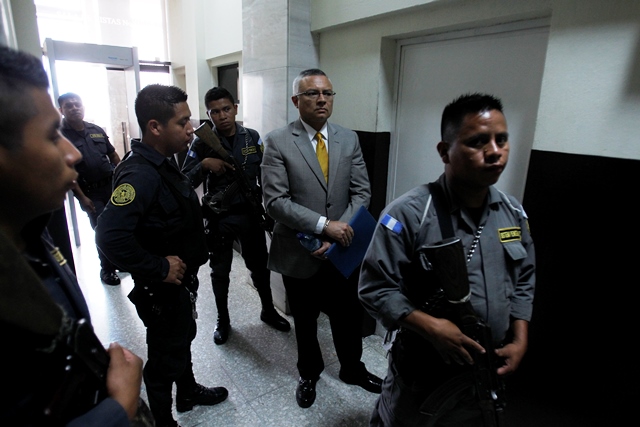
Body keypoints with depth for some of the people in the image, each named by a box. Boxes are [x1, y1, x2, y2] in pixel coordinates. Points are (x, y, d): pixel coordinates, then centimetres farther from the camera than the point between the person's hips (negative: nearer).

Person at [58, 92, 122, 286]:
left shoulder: (97, 130, 7)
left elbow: (113, 155, 14)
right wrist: (81, 197, -15)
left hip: (113, 185, 5)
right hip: (91, 193, -4)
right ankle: (106, 269, 17)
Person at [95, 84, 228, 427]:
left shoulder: (163, 164, 1)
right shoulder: (140, 174, -29)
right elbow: (110, 236, -38)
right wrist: (160, 268, -28)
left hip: (182, 281, 9)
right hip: (162, 289, -9)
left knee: (183, 338, 28)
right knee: (165, 356, 12)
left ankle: (188, 392, 53)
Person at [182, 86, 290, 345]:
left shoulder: (253, 138, -1)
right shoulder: (202, 144, -7)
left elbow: (265, 176, 4)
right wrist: (204, 165, -25)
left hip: (250, 214, 2)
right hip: (219, 218, -1)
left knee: (260, 265, 14)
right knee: (220, 271, 13)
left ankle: (268, 310, 38)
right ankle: (223, 320, 34)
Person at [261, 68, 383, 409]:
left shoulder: (349, 139, 2)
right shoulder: (277, 142, -10)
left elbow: (361, 192, -2)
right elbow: (275, 201, -17)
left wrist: (338, 232, -16)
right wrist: (323, 224, -25)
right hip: (299, 253, -2)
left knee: (349, 316, 19)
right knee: (305, 321, 19)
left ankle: (352, 369, 48)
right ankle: (309, 374, 47)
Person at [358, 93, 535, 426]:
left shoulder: (514, 212, -3)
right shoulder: (408, 213, -24)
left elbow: (524, 280, 7)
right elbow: (374, 288, -21)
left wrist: (520, 340, -2)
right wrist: (432, 327, -29)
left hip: (488, 373, 5)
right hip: (422, 373, -5)